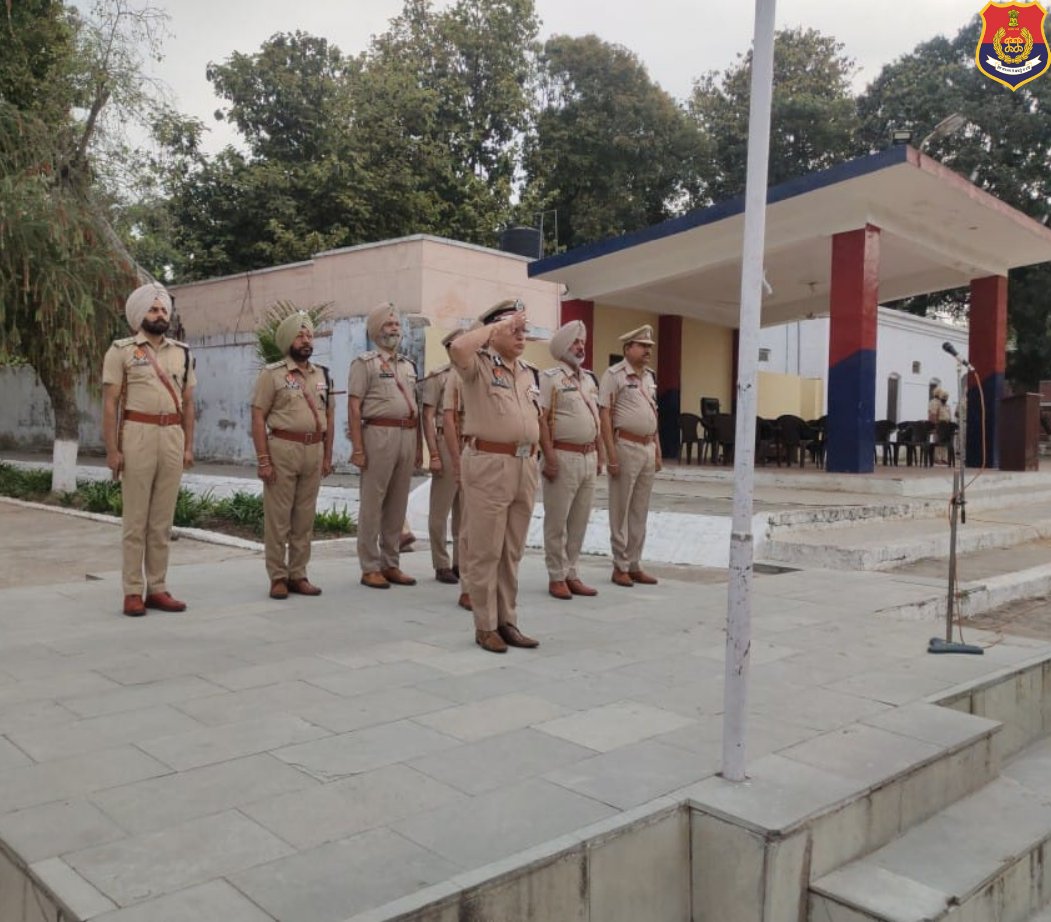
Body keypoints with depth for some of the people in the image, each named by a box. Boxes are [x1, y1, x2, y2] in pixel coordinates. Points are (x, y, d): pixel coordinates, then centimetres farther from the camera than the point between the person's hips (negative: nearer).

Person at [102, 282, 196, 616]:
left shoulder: (182, 353, 13)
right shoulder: (121, 351, 0)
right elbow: (110, 404, -3)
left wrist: (188, 445, 7)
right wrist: (112, 449, -10)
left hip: (172, 437, 4)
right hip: (137, 435, -4)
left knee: (163, 520, 7)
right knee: (136, 519, 0)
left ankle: (157, 588, 14)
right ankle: (133, 591, 5)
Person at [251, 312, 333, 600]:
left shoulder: (322, 374, 14)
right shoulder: (272, 374, -3)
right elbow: (258, 417, -6)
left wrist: (327, 456, 12)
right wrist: (263, 460, -12)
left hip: (314, 450, 5)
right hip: (282, 448, -5)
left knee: (305, 518, 10)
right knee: (277, 518, 0)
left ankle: (298, 575, 18)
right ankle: (278, 577, 9)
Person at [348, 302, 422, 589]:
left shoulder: (409, 365, 20)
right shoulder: (365, 362, 0)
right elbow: (354, 407, -7)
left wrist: (419, 445, 14)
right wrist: (357, 448, -14)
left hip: (407, 435, 6)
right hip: (379, 434, -6)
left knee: (398, 504, 9)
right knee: (372, 504, -1)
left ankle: (391, 564, 17)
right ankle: (370, 568, 5)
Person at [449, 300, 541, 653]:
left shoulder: (527, 373, 18)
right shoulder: (478, 365, -4)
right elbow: (458, 347, -27)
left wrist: (533, 460, 16)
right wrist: (498, 324, -15)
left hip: (524, 466, 7)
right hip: (489, 464, -7)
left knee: (512, 552, 12)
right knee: (485, 551, 0)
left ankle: (507, 621, 21)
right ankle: (485, 626, 9)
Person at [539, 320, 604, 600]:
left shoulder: (590, 378, 16)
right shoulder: (550, 378, -6)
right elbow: (541, 419, -12)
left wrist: (600, 454, 15)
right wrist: (550, 457, -18)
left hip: (588, 457, 7)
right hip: (563, 456, -7)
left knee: (579, 520, 11)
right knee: (557, 521, 1)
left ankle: (571, 574, 21)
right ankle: (556, 577, 10)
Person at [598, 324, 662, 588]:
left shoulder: (649, 377, 15)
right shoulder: (614, 375, -7)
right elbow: (604, 415, -12)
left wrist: (658, 450, 14)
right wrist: (611, 455, -17)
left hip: (648, 448, 7)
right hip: (626, 447, -7)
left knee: (640, 511, 11)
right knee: (621, 511, 1)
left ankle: (635, 564, 19)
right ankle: (620, 566, 10)